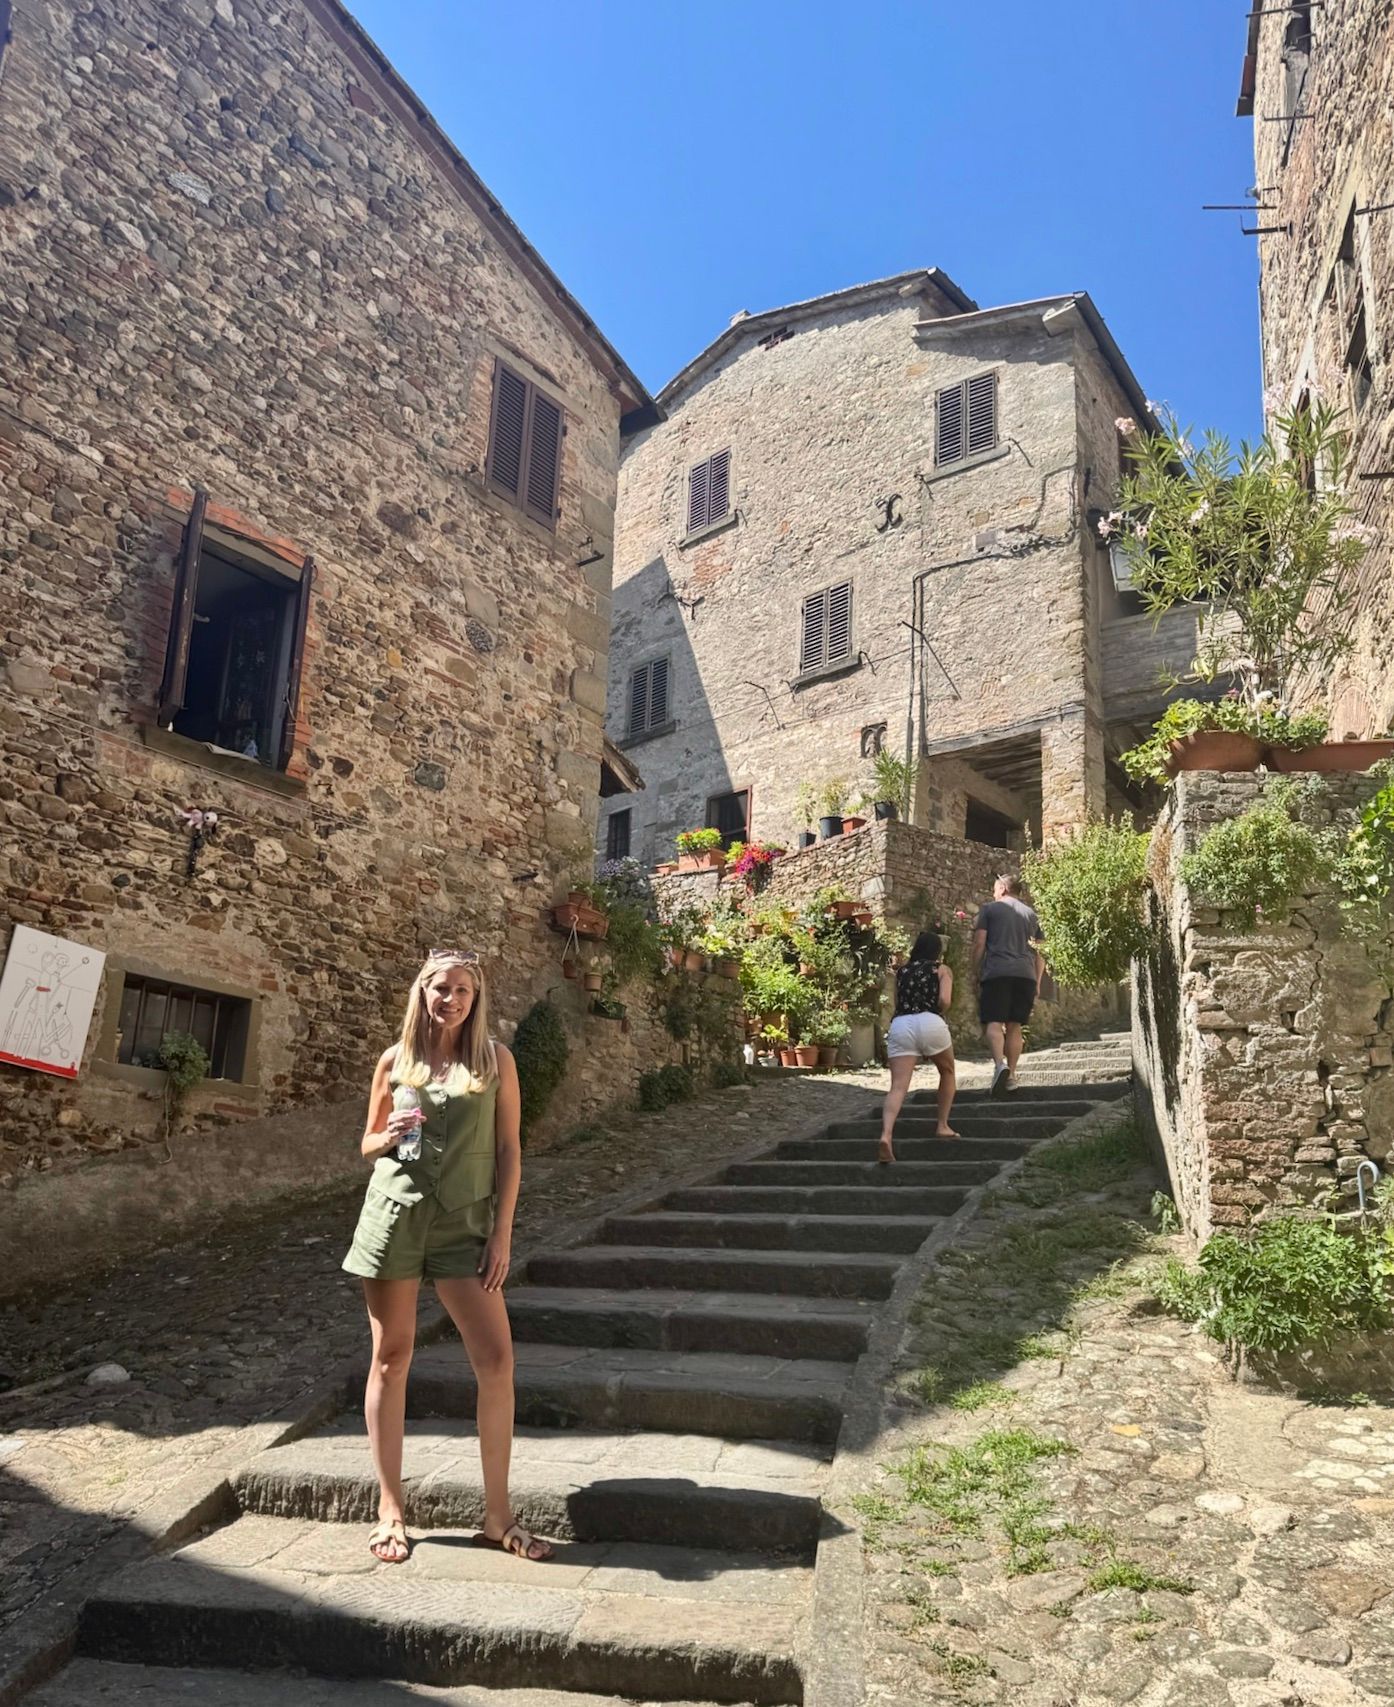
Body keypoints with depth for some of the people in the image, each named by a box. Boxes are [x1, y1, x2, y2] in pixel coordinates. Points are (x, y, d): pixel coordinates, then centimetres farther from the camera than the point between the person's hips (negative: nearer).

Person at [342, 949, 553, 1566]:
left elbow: (508, 1148, 3)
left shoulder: (494, 1060, 3)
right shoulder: (396, 1060, 6)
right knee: (391, 1357, 6)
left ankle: (497, 1517, 6)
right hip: (395, 1212, 1)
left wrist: (502, 1232, -4)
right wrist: (387, 1138, -10)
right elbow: (368, 1145, 15)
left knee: (496, 1359, -6)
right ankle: (390, 1511, 19)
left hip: (465, 1221, 0)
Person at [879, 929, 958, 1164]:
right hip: (930, 1023, -2)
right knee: (947, 1073, 26)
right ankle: (942, 1126, 24)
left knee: (898, 1087, -9)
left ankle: (886, 1134, -30)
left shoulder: (901, 972, 26)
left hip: (900, 1025, 2)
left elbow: (898, 1003, 16)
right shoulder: (942, 970, 16)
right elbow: (944, 1001, 0)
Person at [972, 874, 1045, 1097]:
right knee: (1014, 1025, 9)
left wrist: (977, 975, 5)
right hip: (1026, 974, 4)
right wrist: (1037, 983, 20)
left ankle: (1000, 1064, -31)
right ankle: (1011, 1075, 7)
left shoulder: (988, 909, 9)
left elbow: (979, 944, 0)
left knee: (993, 1022, -9)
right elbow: (1038, 952, 18)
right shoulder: (1030, 913, 20)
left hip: (996, 972, -4)